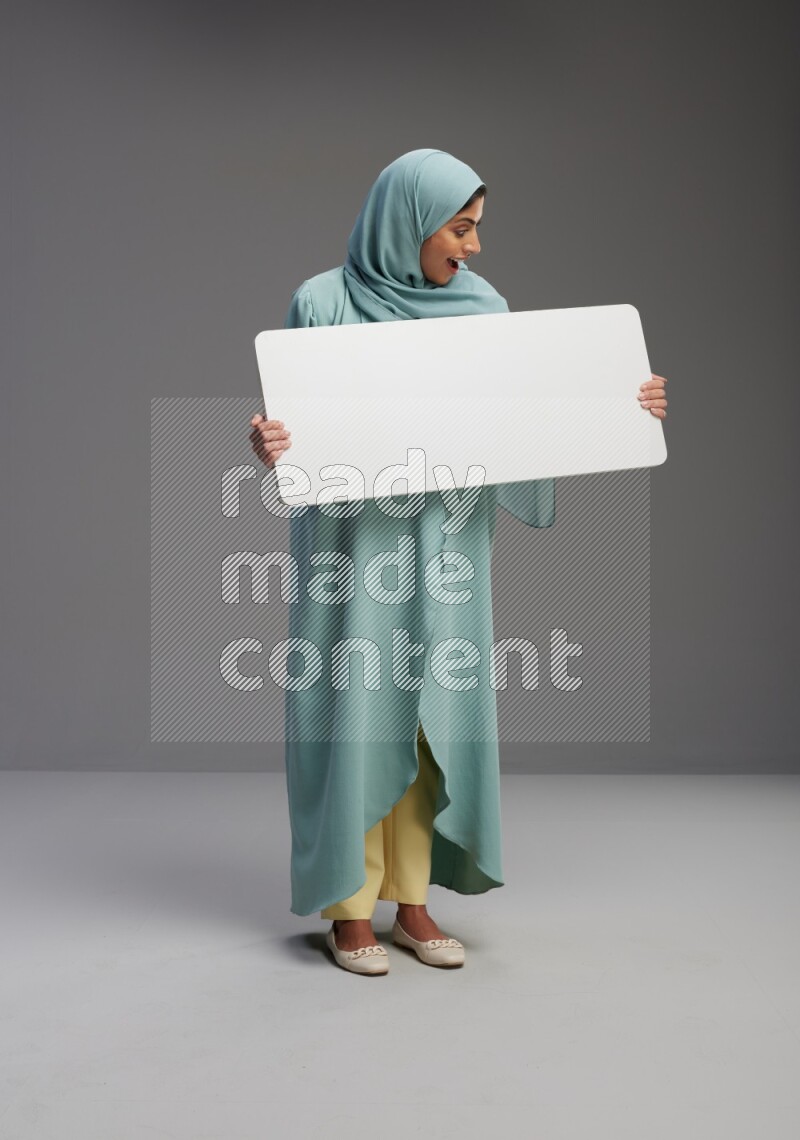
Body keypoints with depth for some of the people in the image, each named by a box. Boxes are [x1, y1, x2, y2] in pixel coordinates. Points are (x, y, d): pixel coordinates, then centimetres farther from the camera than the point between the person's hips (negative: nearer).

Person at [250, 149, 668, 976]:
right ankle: (350, 909, 14)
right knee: (355, 713, 0)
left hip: (443, 545, 4)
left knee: (433, 713, 6)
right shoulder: (320, 303, -6)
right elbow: (291, 424, -6)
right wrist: (267, 445, -29)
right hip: (352, 541, -4)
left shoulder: (480, 305, 5)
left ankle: (413, 901, 19)